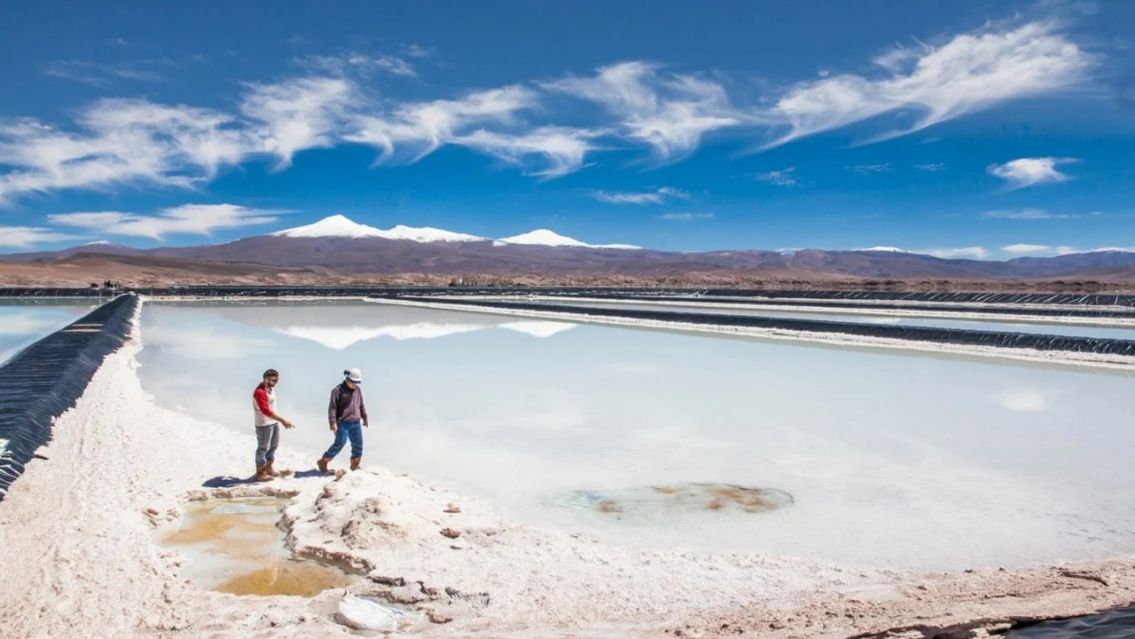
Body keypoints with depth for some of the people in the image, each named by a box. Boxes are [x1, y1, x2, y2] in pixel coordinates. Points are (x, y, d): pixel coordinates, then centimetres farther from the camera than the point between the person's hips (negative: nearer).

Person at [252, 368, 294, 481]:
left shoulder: (270, 388, 6)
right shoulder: (260, 392, -23)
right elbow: (266, 410, -30)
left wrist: (279, 420, 17)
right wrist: (282, 420, -33)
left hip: (274, 422, 9)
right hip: (264, 424, -9)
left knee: (273, 445, 20)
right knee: (263, 448, 1)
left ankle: (268, 469, 35)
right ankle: (260, 474, 12)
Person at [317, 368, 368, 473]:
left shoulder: (358, 389, 10)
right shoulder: (338, 390, -8)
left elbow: (361, 405, 21)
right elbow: (332, 407, -11)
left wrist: (364, 418, 21)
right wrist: (333, 423, -19)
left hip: (356, 423, 6)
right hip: (342, 423, -6)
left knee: (358, 444, 5)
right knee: (339, 443, -9)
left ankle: (355, 466, 21)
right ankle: (323, 462, 7)